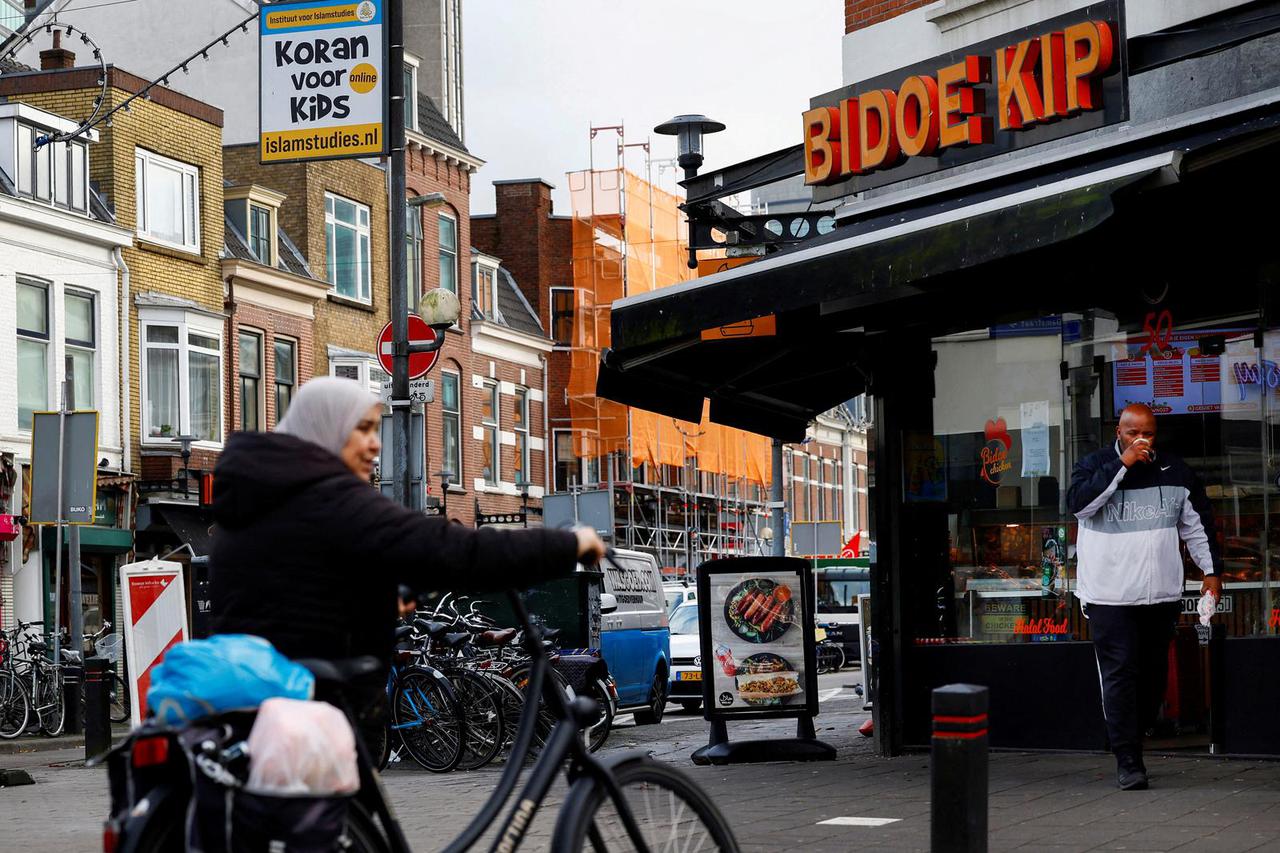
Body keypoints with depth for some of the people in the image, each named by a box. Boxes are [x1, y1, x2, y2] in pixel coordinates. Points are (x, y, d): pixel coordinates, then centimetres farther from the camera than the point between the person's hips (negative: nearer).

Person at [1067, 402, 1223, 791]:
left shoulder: (1175, 471, 9)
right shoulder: (1095, 464, 0)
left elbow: (1197, 523, 15)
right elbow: (1079, 502, -19)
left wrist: (1211, 571, 10)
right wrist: (1122, 464, -20)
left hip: (1161, 594, 4)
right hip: (1110, 595, -4)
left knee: (1154, 673, 8)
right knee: (1120, 673, -9)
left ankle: (1134, 741, 23)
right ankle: (1127, 761, -10)